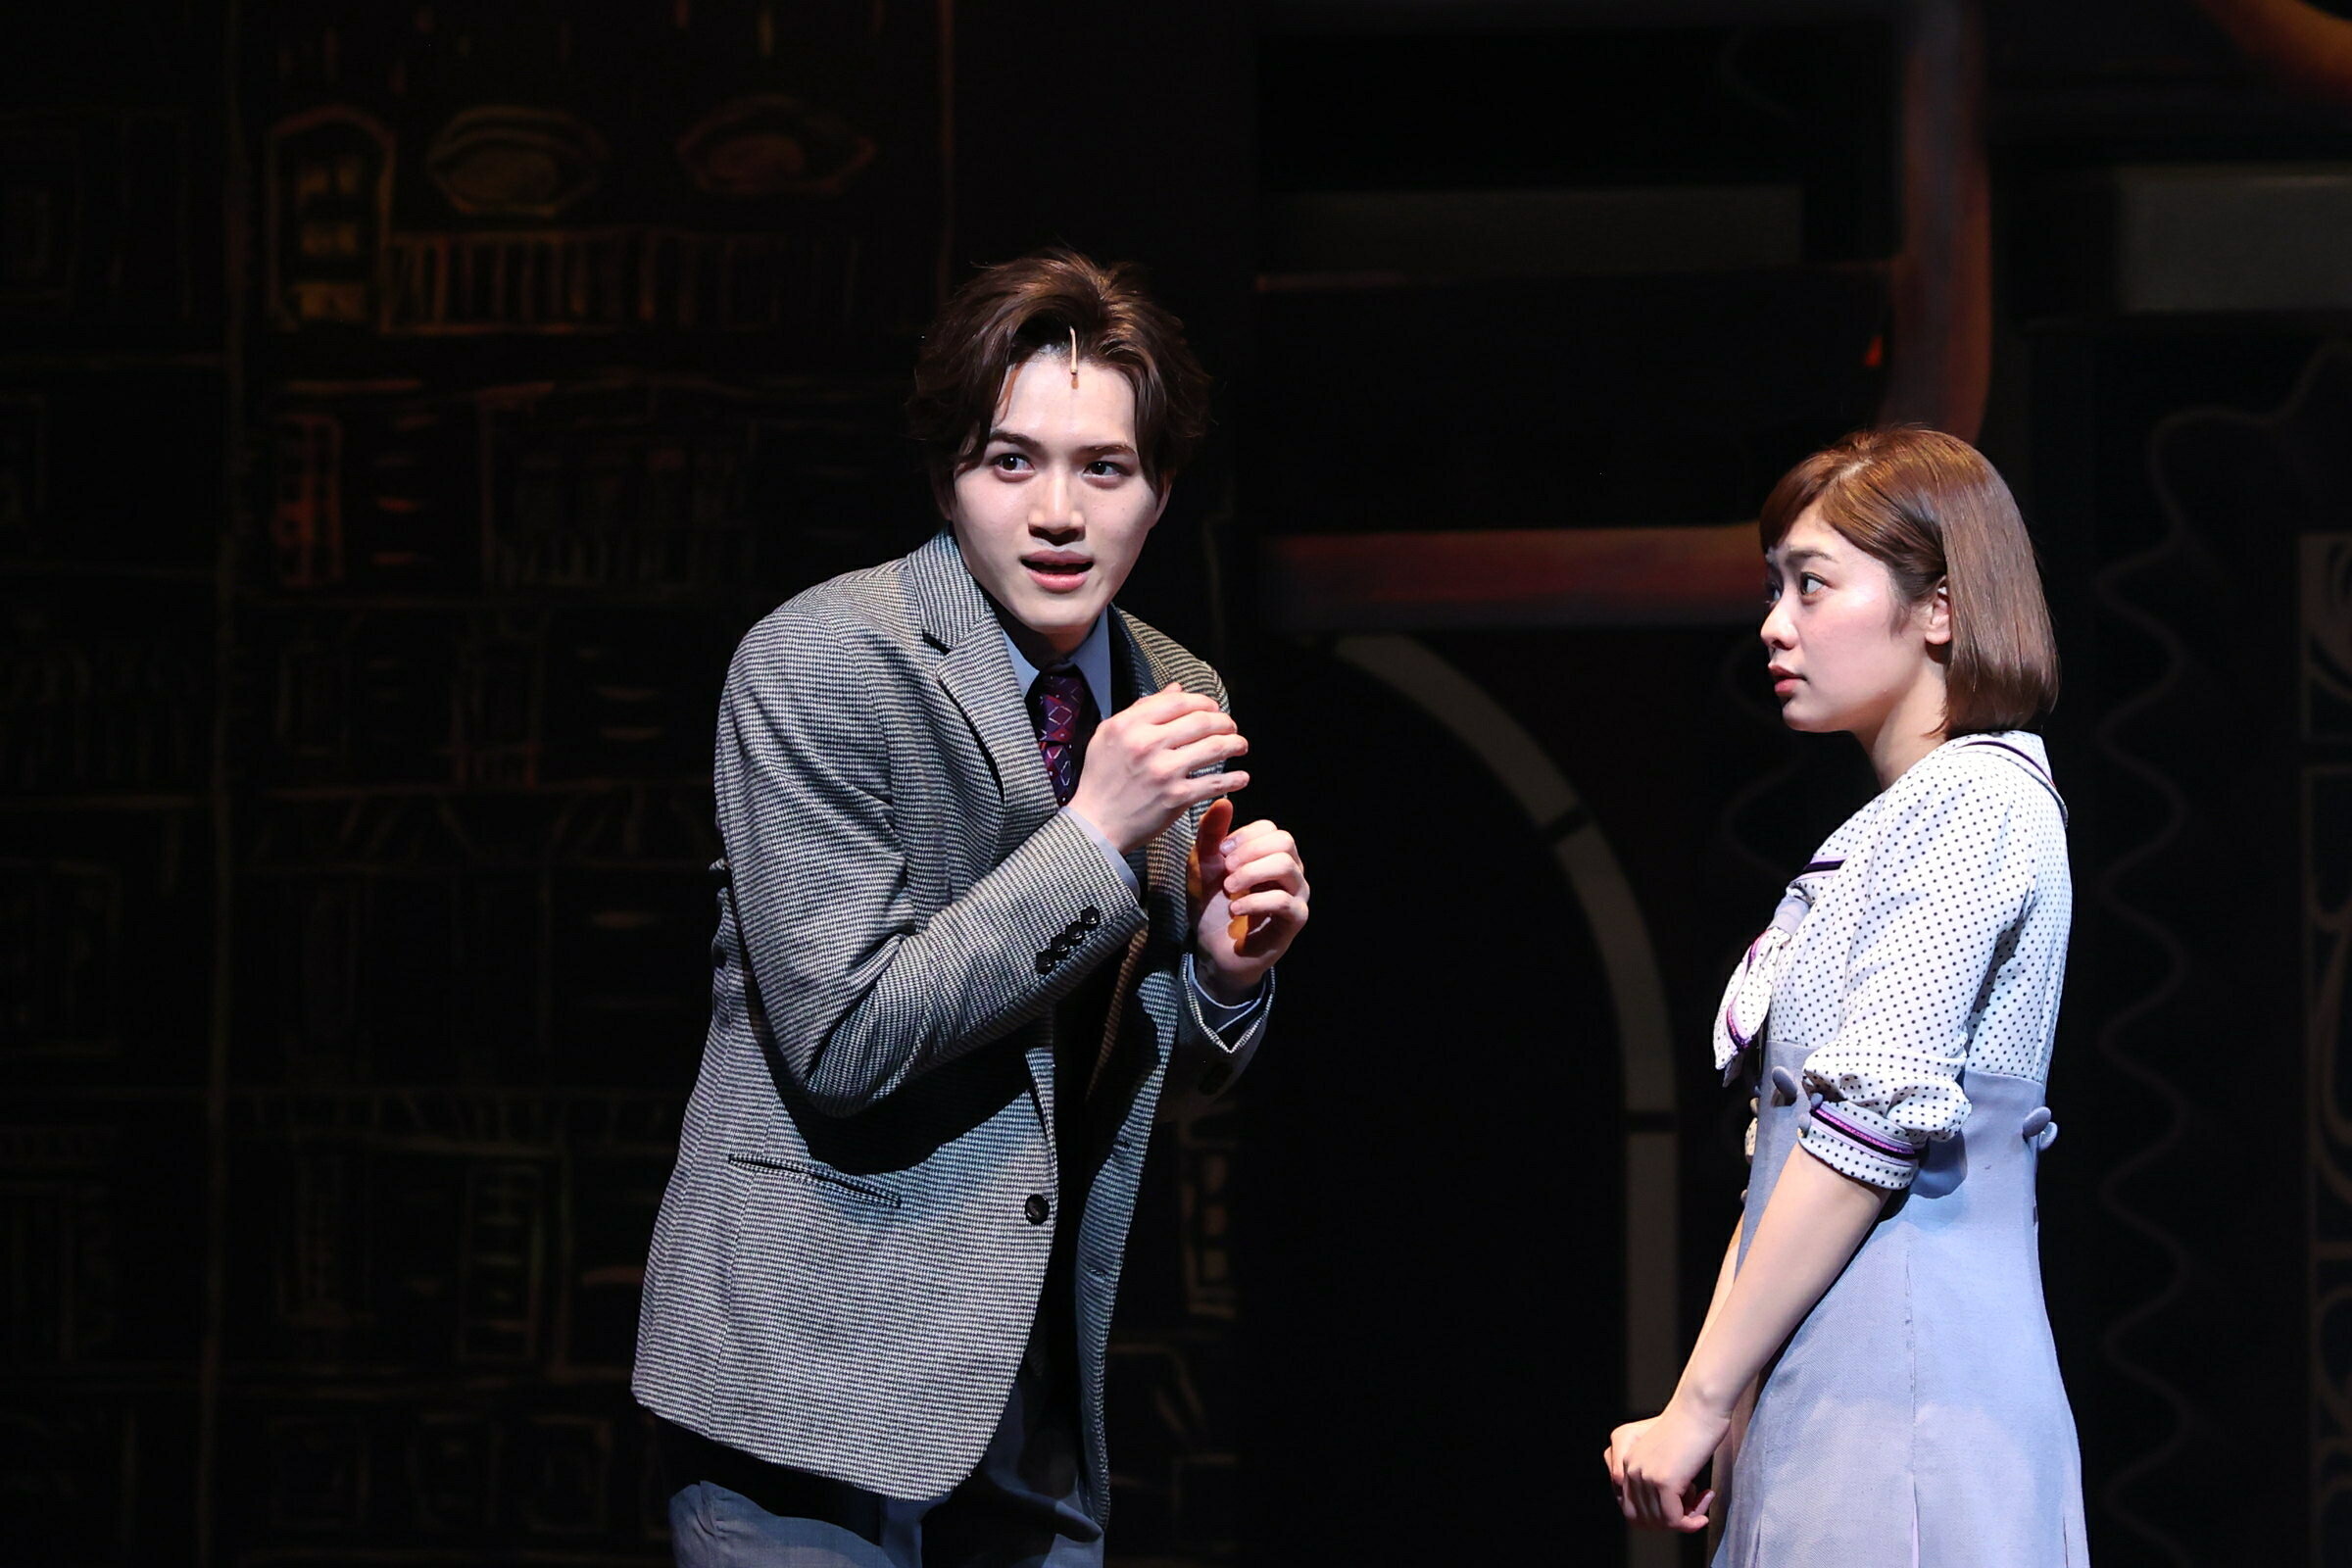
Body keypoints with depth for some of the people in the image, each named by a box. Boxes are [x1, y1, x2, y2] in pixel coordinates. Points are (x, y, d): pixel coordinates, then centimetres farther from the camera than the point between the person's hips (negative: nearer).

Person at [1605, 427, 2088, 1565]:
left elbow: (1874, 1125, -16)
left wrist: (1699, 1406, -14)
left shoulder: (1976, 800, -8)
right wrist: (1710, 1405, 9)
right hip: (1820, 1394, 8)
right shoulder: (1884, 831, 21)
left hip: (1907, 1386, -8)